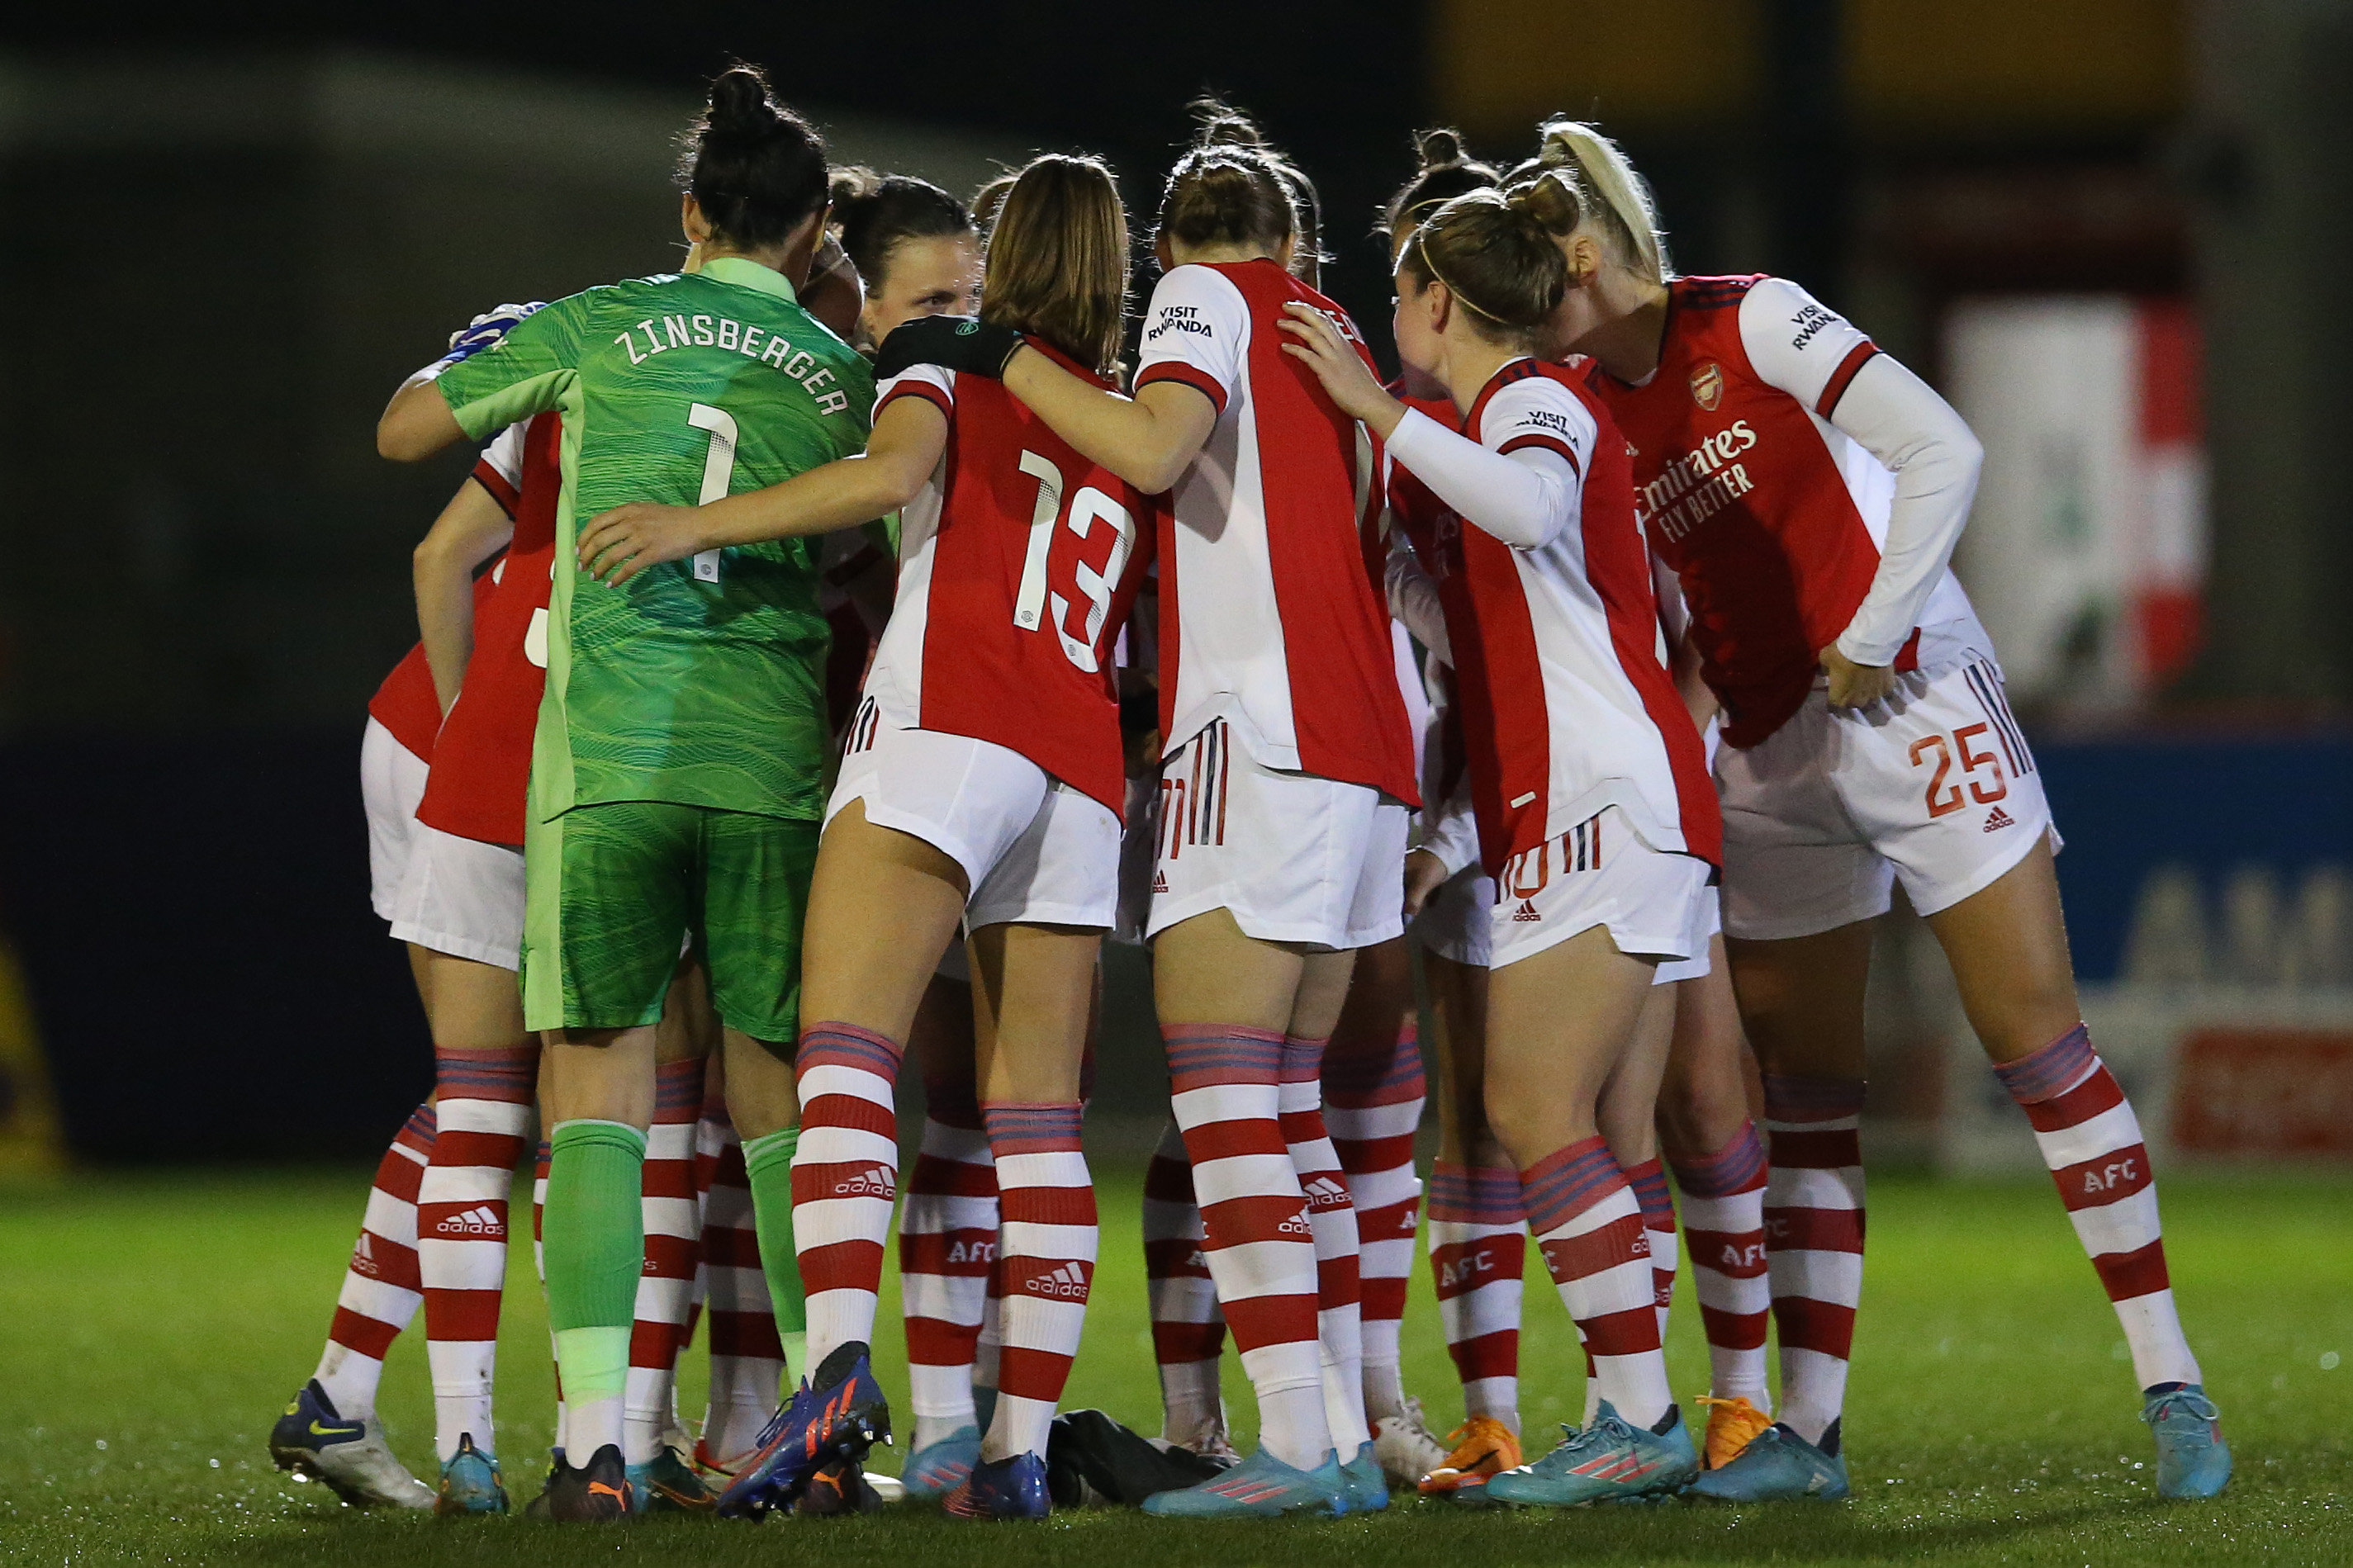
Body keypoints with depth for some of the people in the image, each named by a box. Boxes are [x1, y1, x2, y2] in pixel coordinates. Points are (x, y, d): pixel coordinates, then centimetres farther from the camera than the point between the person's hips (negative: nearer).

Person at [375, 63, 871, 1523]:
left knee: (600, 1078, -2)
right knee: (781, 1090, 11)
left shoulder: (605, 325, 6)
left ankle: (596, 1438, -13)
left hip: (606, 740, -2)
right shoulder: (843, 376, 10)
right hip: (773, 753, 2)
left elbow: (402, 430, 15)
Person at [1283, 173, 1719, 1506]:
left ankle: (1641, 1417, -17)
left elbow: (1532, 507, -31)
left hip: (1607, 795, -10)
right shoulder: (1515, 415, 24)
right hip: (1583, 810, 10)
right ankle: (1645, 1424, 5)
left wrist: (1377, 406, -25)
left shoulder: (1534, 401, -7)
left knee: (1535, 1108, -14)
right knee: (1603, 1130, 6)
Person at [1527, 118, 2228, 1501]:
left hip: (1910, 702, -6)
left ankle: (2173, 1386, -4)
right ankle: (1808, 1429, 8)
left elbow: (1944, 451, -20)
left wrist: (1869, 640, -17)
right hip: (1769, 757, 6)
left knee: (2037, 1037, -8)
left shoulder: (1752, 324, -12)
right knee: (1803, 1090, 5)